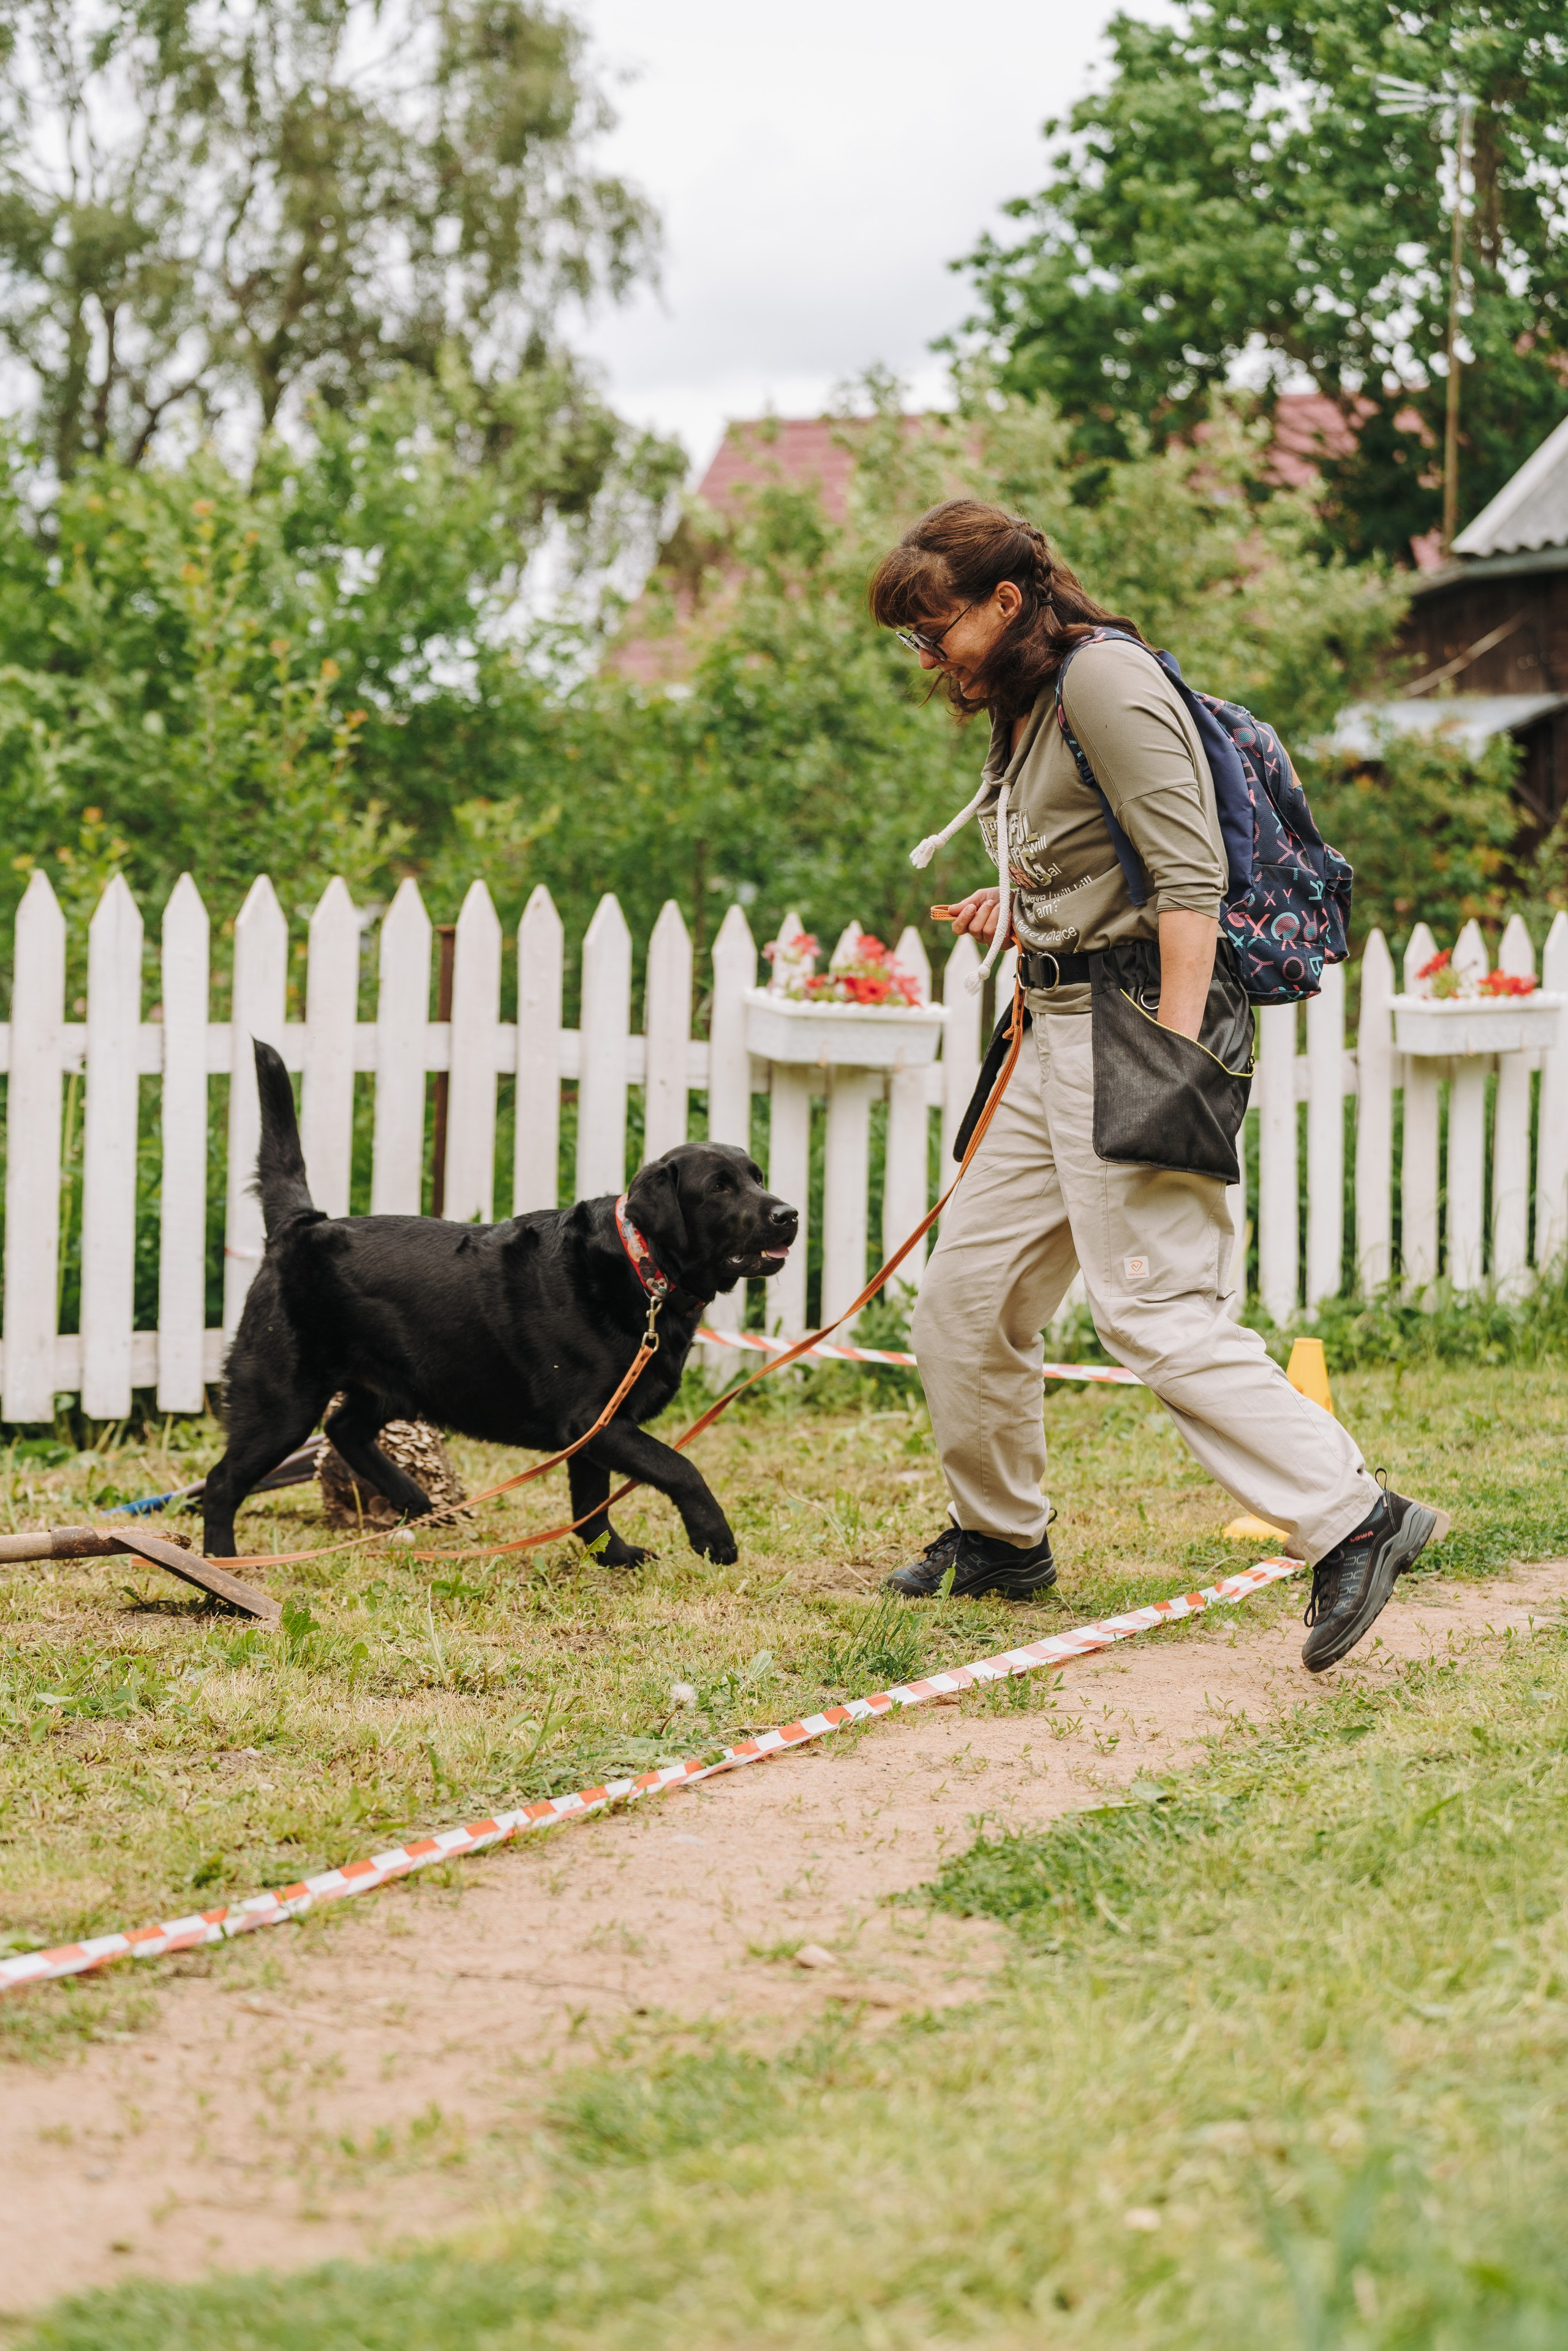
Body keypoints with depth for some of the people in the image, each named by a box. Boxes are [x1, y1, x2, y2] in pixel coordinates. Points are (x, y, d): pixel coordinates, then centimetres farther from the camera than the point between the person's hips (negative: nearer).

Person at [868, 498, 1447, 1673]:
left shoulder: (1103, 675, -12)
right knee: (967, 1293, 13)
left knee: (1156, 1311, -17)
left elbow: (1189, 876, -19)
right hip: (1063, 1034, 10)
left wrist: (1175, 1060, -24)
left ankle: (1354, 1521, -16)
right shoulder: (1026, 706, 17)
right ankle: (999, 1539, 27)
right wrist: (1017, 914, 10)